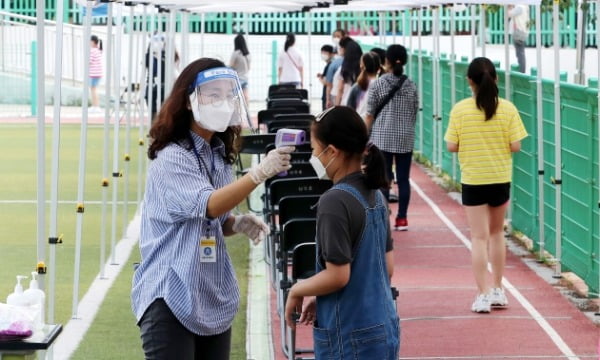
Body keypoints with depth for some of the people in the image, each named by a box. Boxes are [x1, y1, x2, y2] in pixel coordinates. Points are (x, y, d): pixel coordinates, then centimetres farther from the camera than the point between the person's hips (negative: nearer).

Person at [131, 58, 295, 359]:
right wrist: (259, 172, -42)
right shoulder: (171, 158, -14)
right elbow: (207, 205, -30)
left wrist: (237, 223, -2)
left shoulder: (219, 156, 10)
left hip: (214, 297, 8)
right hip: (172, 297, -8)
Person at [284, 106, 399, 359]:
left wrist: (297, 291, -2)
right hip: (385, 328, 8)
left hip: (350, 338, -8)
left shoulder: (335, 202, -17)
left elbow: (338, 275, -20)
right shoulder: (374, 194, 8)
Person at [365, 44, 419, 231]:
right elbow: (414, 114, 9)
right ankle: (402, 219, 9)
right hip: (405, 139, 2)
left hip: (382, 138, -2)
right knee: (403, 179, 6)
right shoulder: (411, 86, 3)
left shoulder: (378, 84, -5)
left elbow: (369, 115, -3)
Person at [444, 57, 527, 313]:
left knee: (479, 237, 2)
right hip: (501, 179, 2)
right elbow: (516, 146, -8)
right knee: (496, 233, 19)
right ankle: (497, 290, 24)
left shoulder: (460, 110, -10)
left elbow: (451, 146, -9)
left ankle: (483, 295, -3)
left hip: (472, 180, -2)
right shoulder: (507, 109, -8)